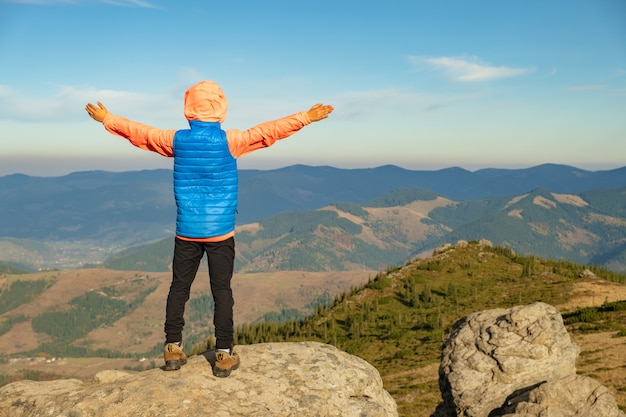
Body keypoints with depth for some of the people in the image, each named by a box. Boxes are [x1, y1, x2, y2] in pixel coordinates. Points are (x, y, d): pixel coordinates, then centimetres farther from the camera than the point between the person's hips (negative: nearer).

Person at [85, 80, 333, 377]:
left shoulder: (176, 140, -1)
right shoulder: (229, 140, -9)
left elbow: (139, 132, 11)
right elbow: (270, 131, -6)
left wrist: (107, 119, 27)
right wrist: (305, 118, 3)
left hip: (186, 232, 2)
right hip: (220, 232, -2)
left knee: (179, 287, 12)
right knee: (222, 290, 3)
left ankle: (173, 348, 15)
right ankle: (224, 355, 5)